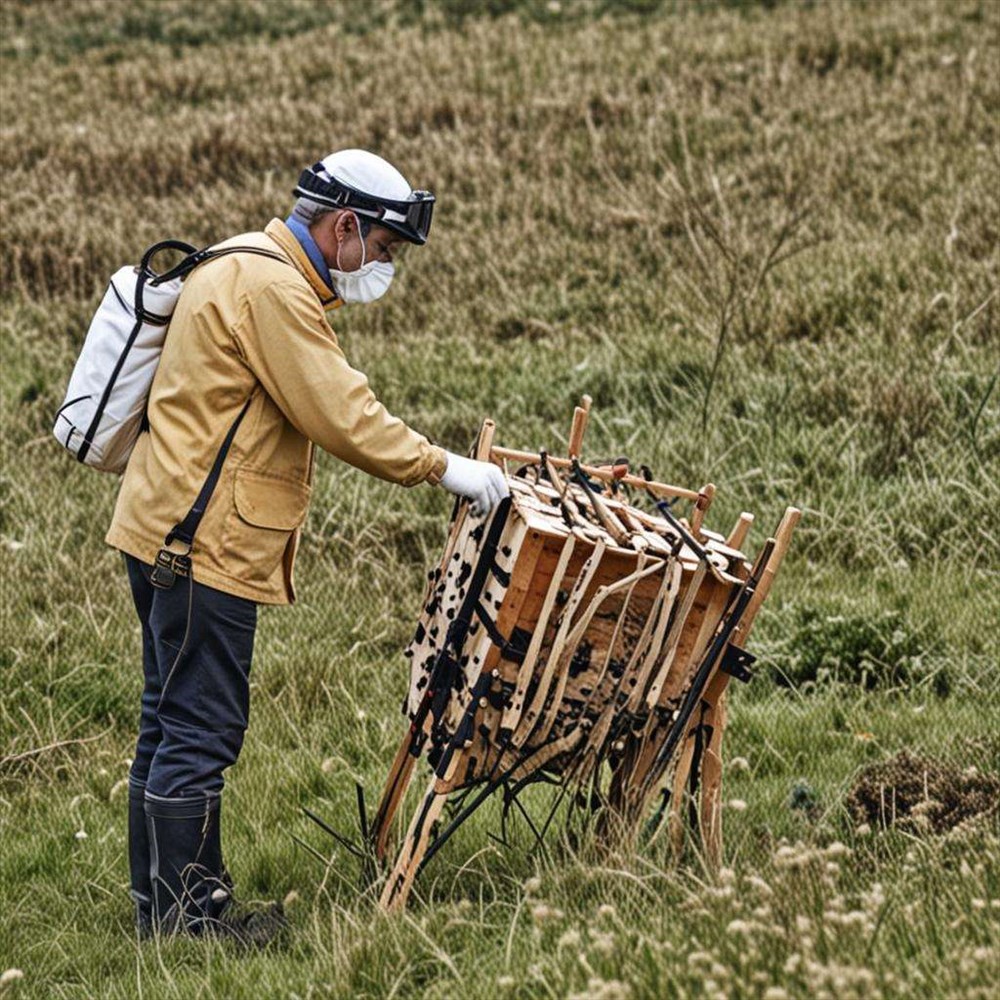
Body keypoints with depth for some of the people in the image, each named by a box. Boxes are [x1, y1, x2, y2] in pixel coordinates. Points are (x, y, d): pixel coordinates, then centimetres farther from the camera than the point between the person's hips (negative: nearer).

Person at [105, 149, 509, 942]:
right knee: (200, 732, -6)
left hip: (177, 537, 11)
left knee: (174, 726, 15)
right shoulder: (271, 288, -16)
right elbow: (342, 417, -19)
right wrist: (444, 469, -11)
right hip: (203, 544, -11)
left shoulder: (251, 270, 19)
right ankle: (184, 913, -2)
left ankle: (162, 903, 22)